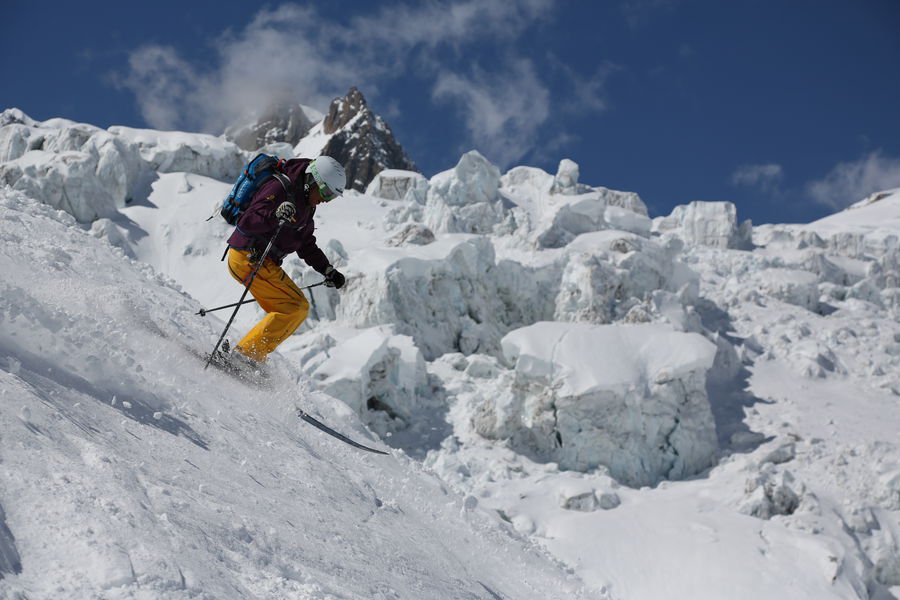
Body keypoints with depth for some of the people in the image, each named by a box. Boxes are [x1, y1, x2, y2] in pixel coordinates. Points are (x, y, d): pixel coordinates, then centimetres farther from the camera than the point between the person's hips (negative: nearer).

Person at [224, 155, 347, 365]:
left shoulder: (305, 203, 14)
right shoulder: (279, 189, -16)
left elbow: (306, 244, 23)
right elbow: (246, 224, -24)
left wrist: (328, 270, 16)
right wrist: (274, 216, -41)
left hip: (263, 262, 10)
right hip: (249, 258, -10)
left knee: (287, 313, 10)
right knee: (296, 307, -14)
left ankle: (250, 357, 8)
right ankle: (248, 353, -15)